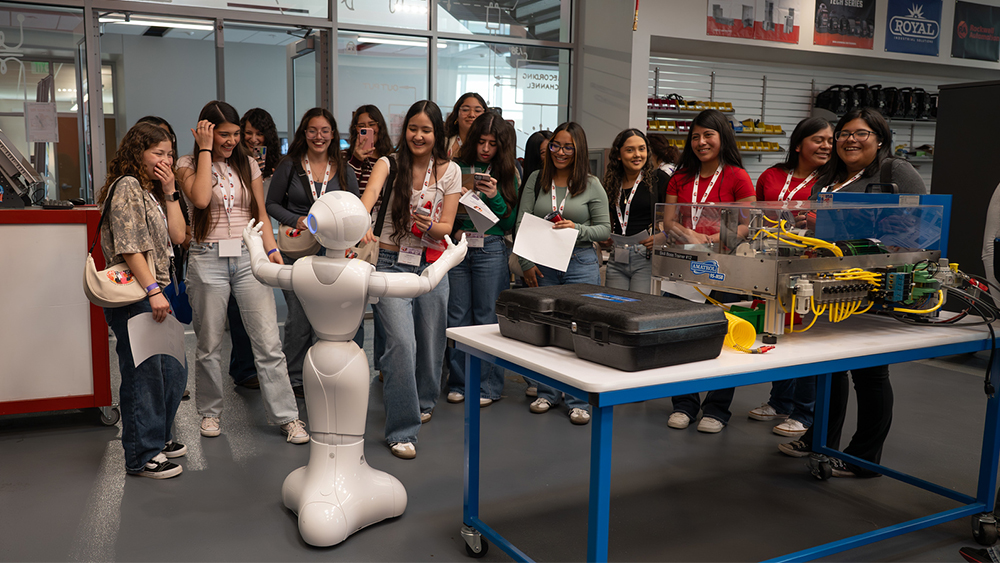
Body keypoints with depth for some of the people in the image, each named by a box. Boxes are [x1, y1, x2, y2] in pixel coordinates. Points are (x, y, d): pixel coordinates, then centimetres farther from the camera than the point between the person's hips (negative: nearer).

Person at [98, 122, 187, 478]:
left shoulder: (154, 191, 18)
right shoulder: (127, 188, -10)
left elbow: (177, 235, 9)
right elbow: (129, 247, -18)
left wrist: (169, 192, 3)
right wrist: (153, 291, -22)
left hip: (159, 293, 10)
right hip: (134, 297, -10)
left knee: (174, 370, 15)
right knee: (144, 375, -3)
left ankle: (159, 437, 31)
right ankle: (142, 456, 8)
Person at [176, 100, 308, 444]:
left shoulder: (247, 164, 13)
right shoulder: (188, 164, 4)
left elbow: (260, 212, 13)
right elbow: (200, 198, -17)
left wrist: (272, 249, -2)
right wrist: (205, 150, -10)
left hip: (249, 256, 2)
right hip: (208, 259, -2)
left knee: (268, 342, -3)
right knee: (209, 345, 7)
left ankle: (286, 416, 3)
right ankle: (210, 412, 26)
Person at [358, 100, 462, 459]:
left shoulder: (450, 171, 3)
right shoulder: (390, 163, -3)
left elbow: (446, 228, 3)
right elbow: (371, 192, -26)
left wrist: (429, 226, -21)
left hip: (432, 267, 3)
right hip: (392, 264, -3)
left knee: (430, 342, 12)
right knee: (401, 342, -15)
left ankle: (422, 401, 41)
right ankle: (401, 430, -4)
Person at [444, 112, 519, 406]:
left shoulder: (508, 173, 6)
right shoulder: (456, 168, 7)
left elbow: (511, 221, 4)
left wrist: (495, 196, -11)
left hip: (491, 249, -1)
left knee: (488, 318, 3)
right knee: (457, 317, 6)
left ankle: (488, 385, 14)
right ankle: (458, 382, 19)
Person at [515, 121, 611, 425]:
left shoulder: (592, 185, 3)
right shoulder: (536, 180, 8)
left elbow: (604, 228, 4)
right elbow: (522, 224, 5)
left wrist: (577, 229, -14)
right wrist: (527, 263, -3)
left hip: (581, 263, -2)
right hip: (542, 264, 2)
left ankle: (579, 401, 9)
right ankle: (547, 393, 23)